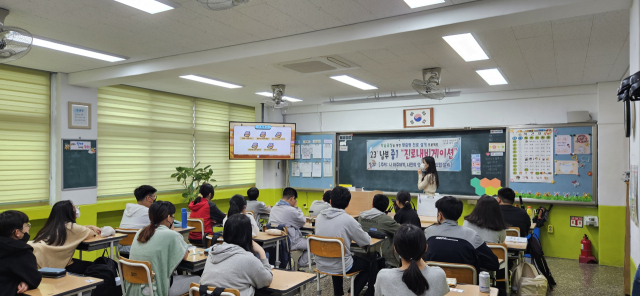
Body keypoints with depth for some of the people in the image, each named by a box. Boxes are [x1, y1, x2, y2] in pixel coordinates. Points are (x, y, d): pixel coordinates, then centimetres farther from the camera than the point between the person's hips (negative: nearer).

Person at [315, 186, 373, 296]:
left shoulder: (319, 217, -4)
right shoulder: (348, 220, -19)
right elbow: (366, 242, -8)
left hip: (321, 265, 5)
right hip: (340, 267, -5)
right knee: (368, 264, 20)